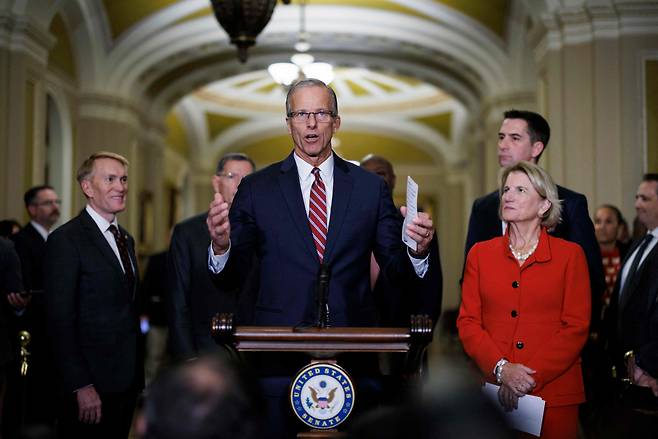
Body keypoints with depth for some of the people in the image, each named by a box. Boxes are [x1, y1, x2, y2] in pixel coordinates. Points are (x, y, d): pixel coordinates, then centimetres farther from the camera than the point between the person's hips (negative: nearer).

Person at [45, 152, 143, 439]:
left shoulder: (126, 239, 14)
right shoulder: (66, 240, -11)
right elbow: (61, 320, -15)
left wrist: (137, 372, 11)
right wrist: (81, 386, -18)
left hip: (127, 380, 7)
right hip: (92, 384, -7)